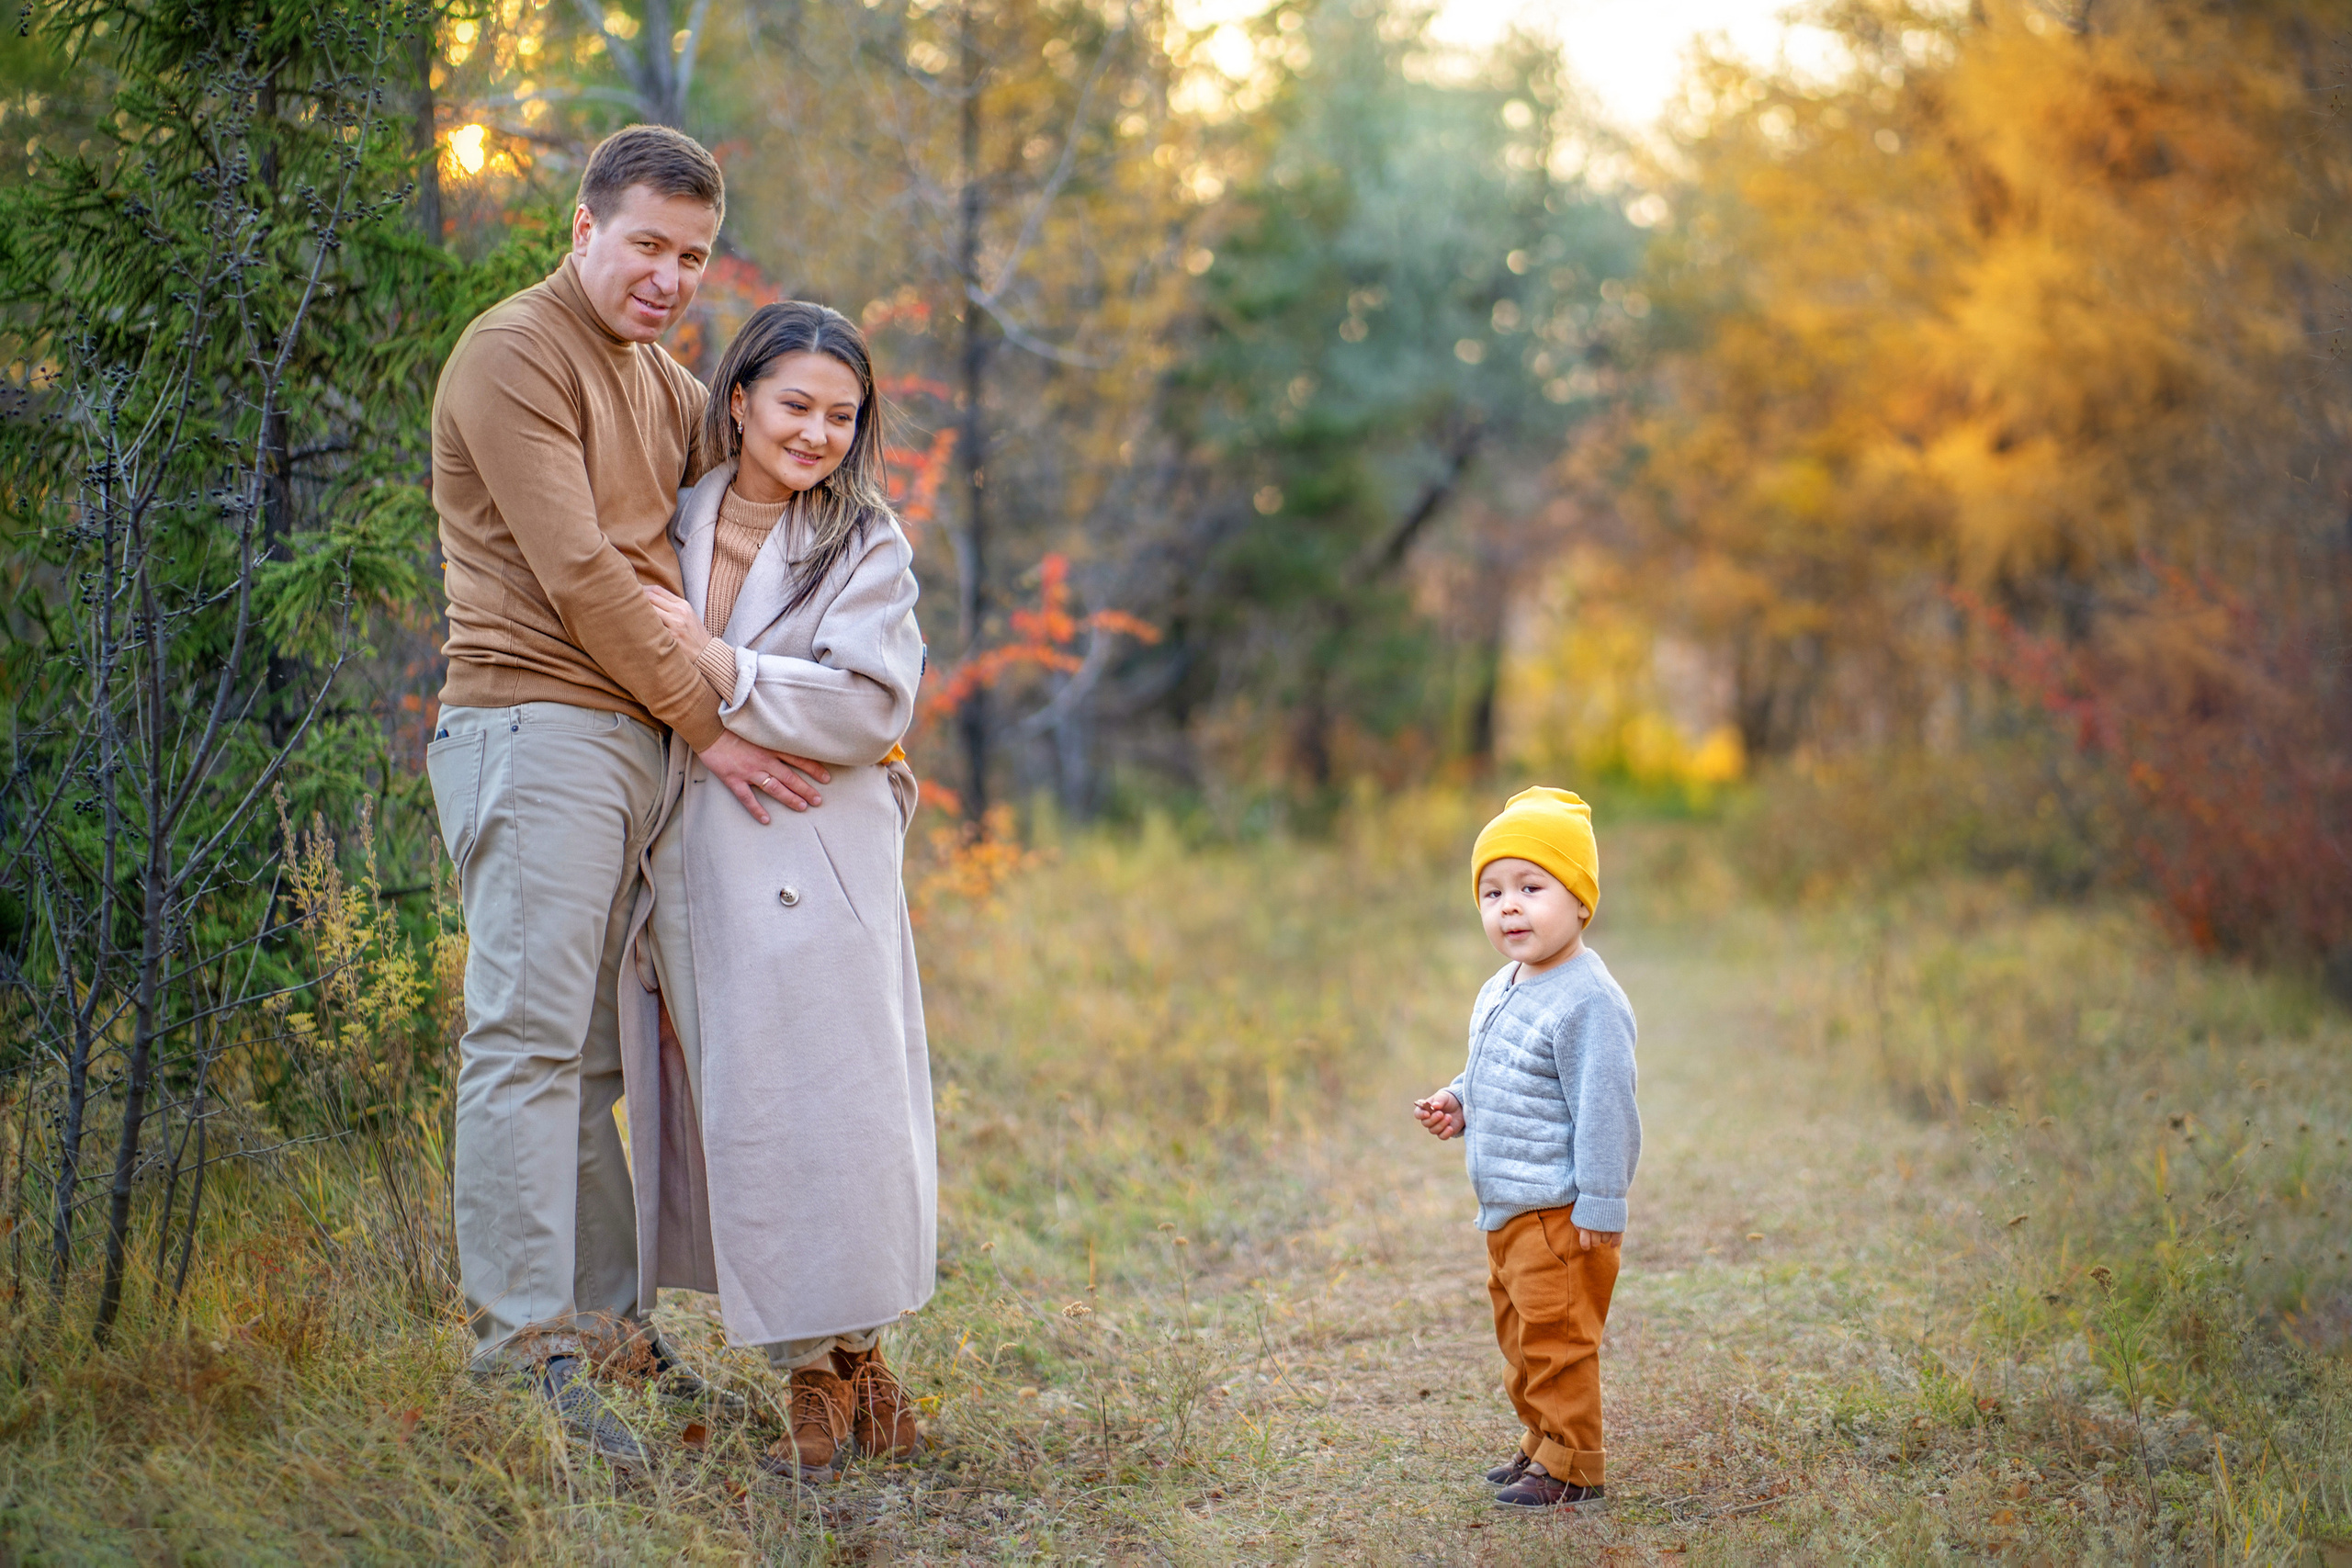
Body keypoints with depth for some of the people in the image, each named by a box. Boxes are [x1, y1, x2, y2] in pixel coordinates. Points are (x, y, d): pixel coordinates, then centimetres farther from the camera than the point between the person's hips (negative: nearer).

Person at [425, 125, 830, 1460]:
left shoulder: (665, 381, 22)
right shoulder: (517, 353, -5)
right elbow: (578, 572, -13)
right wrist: (708, 725, -9)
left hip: (638, 739, 8)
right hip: (536, 726, -8)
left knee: (597, 1051, 9)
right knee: (531, 1038, -11)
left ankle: (607, 1325, 13)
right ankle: (521, 1354, -12)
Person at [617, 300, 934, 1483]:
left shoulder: (868, 546, 3)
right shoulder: (673, 527, 12)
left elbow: (869, 709, -8)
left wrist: (718, 666, -12)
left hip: (814, 864, -3)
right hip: (688, 864, 3)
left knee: (822, 1105, -6)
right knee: (728, 1107, 1)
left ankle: (844, 1357, 7)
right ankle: (819, 1372, 10)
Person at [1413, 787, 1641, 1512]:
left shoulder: (1588, 1003, -20)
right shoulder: (1500, 992, 10)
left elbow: (1603, 1111, -21)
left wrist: (1598, 1209, -21)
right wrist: (1461, 1103, 7)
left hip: (1559, 1214, -10)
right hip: (1505, 1209, 10)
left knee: (1557, 1340, -2)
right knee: (1522, 1336, 20)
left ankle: (1571, 1467, 8)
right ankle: (1541, 1445, 33)